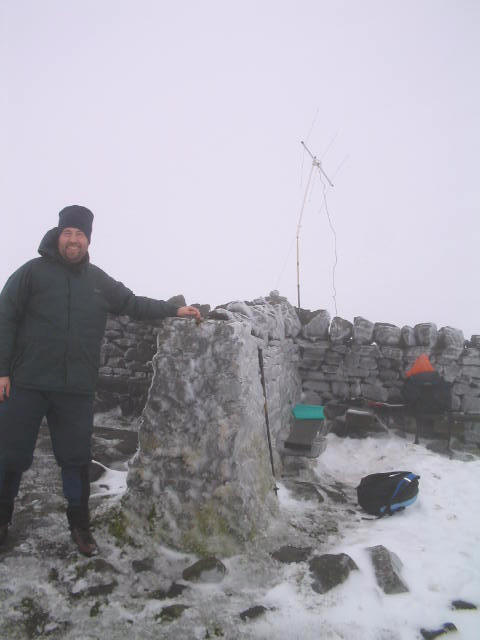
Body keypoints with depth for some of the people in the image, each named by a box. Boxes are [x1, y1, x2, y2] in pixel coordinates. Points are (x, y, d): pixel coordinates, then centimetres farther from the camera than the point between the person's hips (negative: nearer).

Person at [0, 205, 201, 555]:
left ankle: (80, 523, 28)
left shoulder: (98, 280, 10)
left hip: (77, 391, 3)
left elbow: (133, 304, 17)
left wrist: (175, 310, 11)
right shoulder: (32, 272, -1)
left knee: (76, 459, 10)